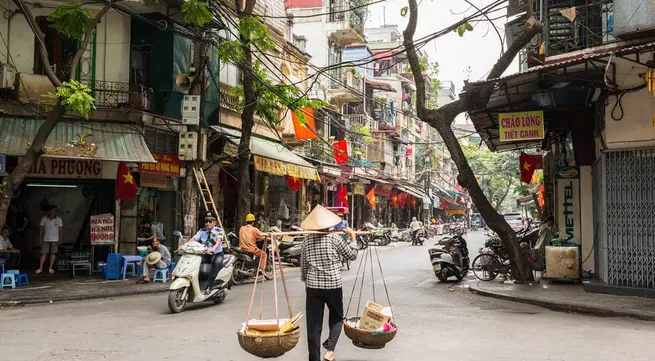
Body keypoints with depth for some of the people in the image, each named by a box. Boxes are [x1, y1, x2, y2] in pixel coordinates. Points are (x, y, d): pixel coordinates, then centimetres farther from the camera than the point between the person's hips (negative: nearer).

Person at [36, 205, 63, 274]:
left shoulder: (58, 219, -1)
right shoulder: (44, 219, 0)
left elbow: (61, 230, 1)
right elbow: (41, 230, 5)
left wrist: (60, 240, -4)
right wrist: (40, 239, 1)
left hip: (55, 240, 0)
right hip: (46, 240, 0)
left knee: (53, 253, 1)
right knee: (43, 253, -3)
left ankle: (50, 268, 9)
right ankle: (40, 268, 2)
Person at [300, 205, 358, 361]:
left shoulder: (307, 241, 4)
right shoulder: (334, 239, -5)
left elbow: (303, 266, 10)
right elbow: (352, 255, 7)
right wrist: (353, 237, 17)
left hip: (313, 286, 2)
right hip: (333, 285, -2)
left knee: (314, 324, 7)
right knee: (336, 318, 17)